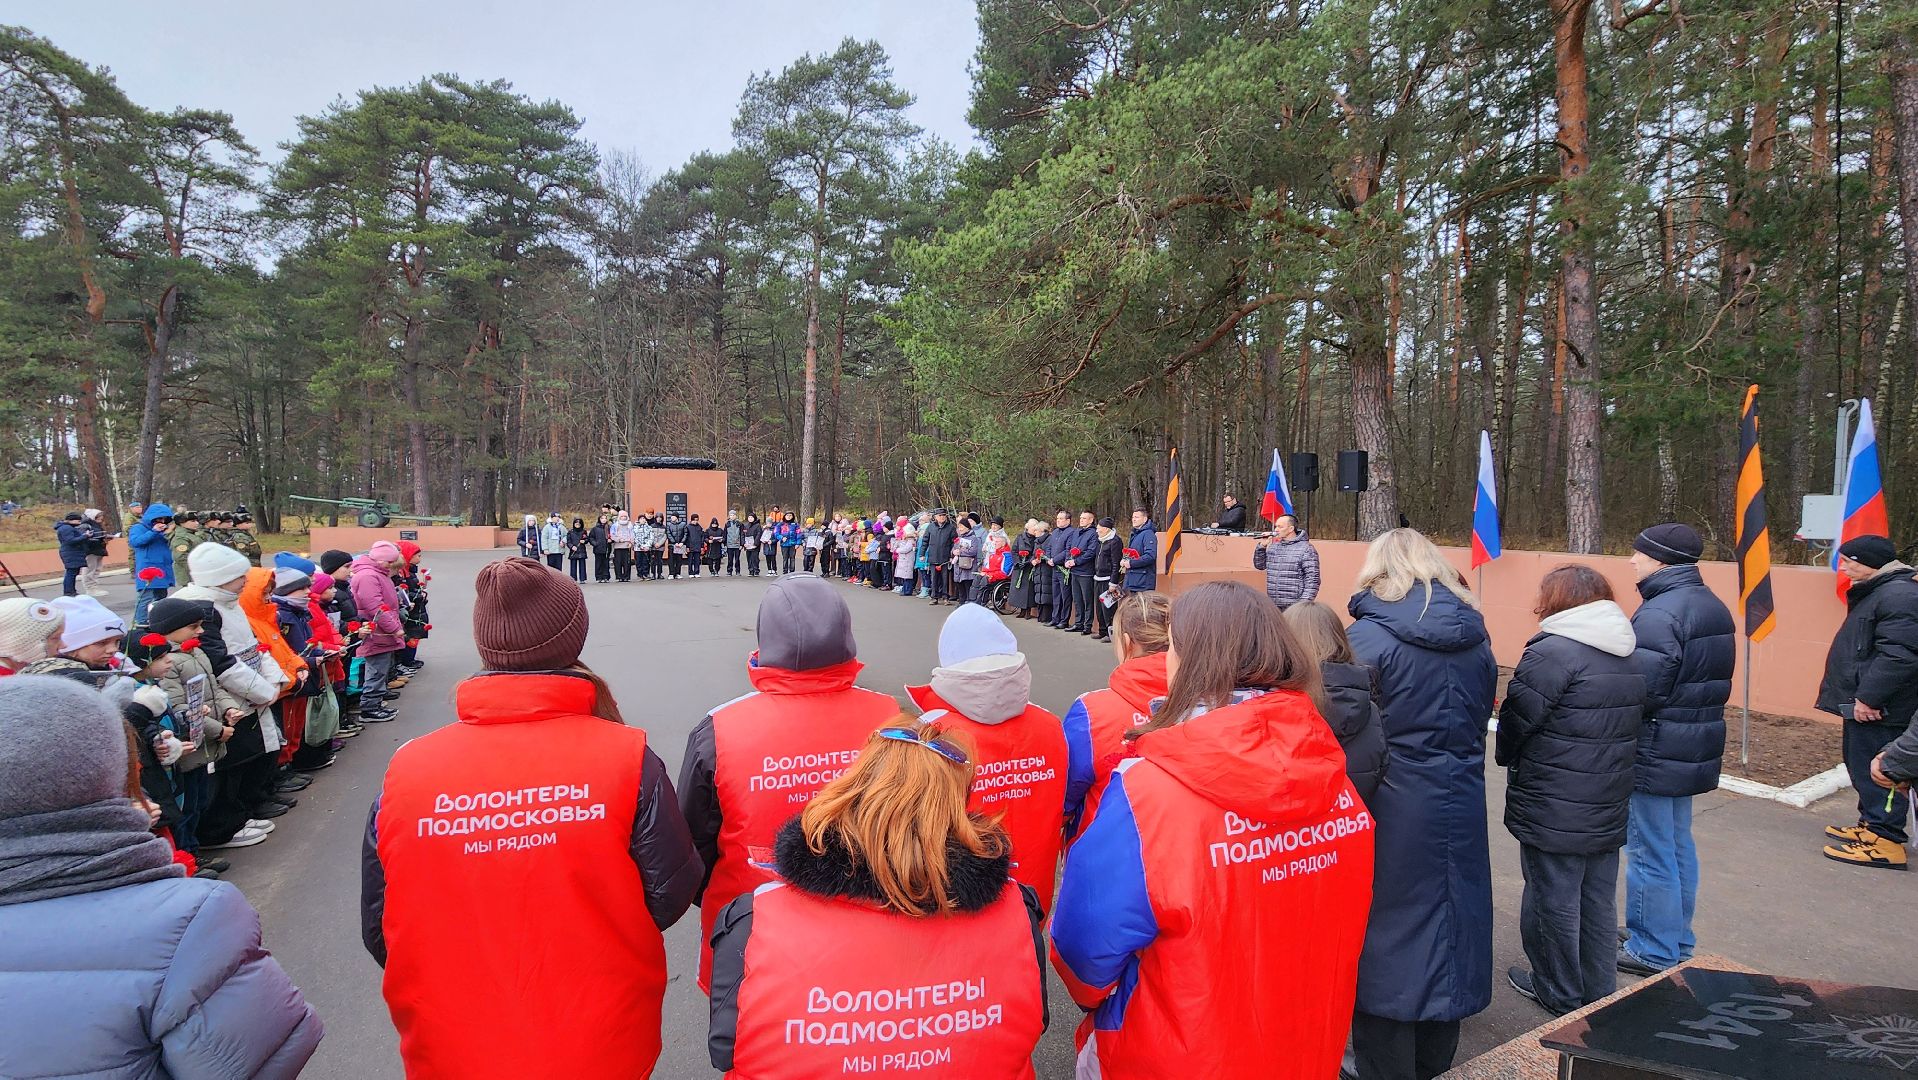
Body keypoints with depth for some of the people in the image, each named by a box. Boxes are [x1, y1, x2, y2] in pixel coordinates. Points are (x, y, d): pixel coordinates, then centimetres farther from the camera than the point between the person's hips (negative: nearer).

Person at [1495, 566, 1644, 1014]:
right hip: (1609, 809, 8)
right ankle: (1599, 991, 31)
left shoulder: (1552, 651, -20)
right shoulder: (1629, 658, 9)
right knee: (1599, 901, 18)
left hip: (1554, 809, -8)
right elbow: (1628, 723, 15)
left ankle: (1560, 995, 21)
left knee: (1553, 901, 7)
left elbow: (1516, 720, -16)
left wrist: (1509, 759, 3)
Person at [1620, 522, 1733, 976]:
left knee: (1649, 851, 2)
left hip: (1655, 751, -10)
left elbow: (1644, 690, -26)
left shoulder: (1660, 613, -23)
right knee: (1678, 845, 20)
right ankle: (1677, 938, 32)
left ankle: (1653, 950, 13)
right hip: (1695, 748, 10)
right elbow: (1707, 681, 15)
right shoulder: (1713, 606, 10)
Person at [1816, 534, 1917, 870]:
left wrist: (1869, 697, -25)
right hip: (1865, 704, 11)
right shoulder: (1876, 592, 16)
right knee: (1862, 765, 19)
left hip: (1878, 710, -11)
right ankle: (1872, 825, 30)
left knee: (1876, 770, -5)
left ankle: (1885, 842, 0)